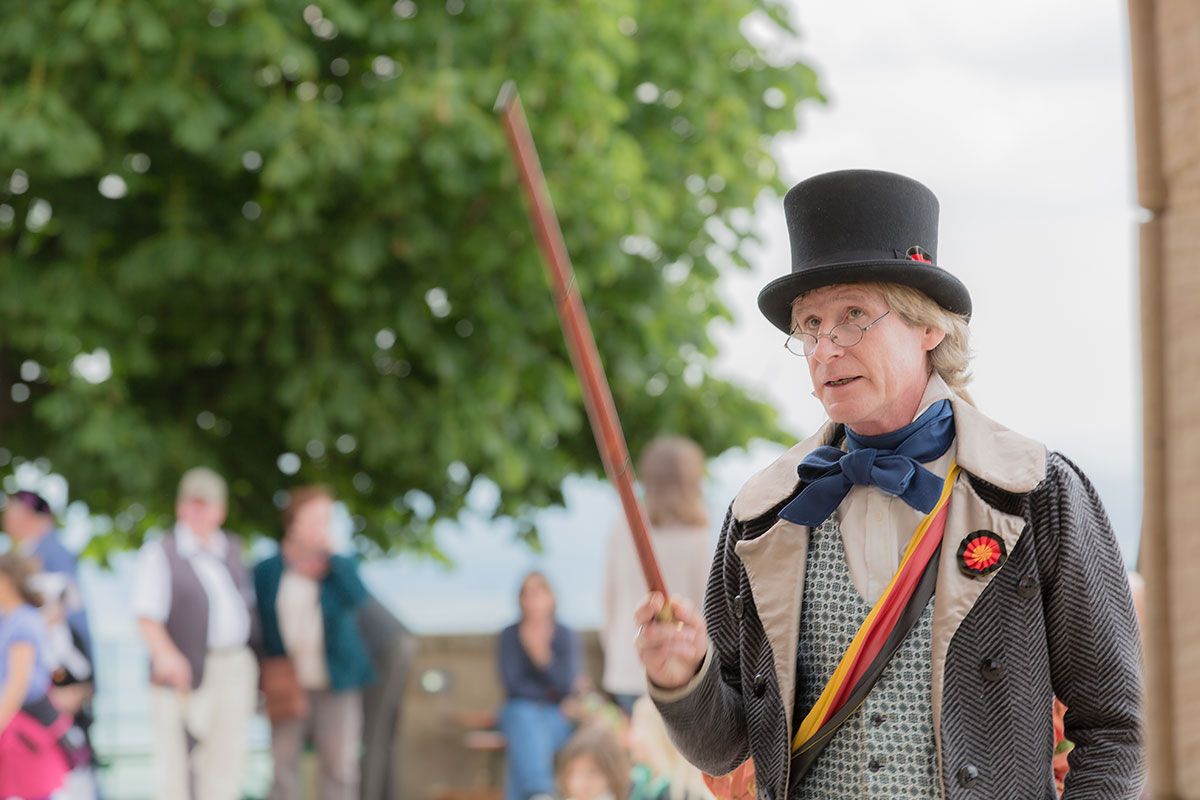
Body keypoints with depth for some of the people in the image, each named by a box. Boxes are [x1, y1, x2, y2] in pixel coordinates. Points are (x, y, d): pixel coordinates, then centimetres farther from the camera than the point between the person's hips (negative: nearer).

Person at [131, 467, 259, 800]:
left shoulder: (233, 549, 14)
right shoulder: (160, 553, -5)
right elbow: (147, 616, -15)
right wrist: (165, 654, -33)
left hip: (234, 670, 6)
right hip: (188, 672, -5)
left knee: (227, 758, 6)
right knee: (175, 759, -6)